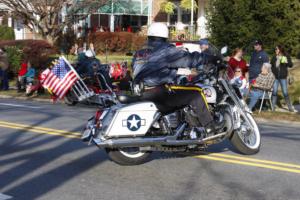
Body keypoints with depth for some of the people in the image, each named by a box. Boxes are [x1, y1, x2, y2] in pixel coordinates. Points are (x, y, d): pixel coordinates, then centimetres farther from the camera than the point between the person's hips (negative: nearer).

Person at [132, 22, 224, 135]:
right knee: (196, 93, -4)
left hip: (142, 95, 9)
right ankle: (210, 127, -3)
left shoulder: (138, 54, 17)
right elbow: (188, 59, -8)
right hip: (159, 93, -9)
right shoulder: (166, 51, -6)